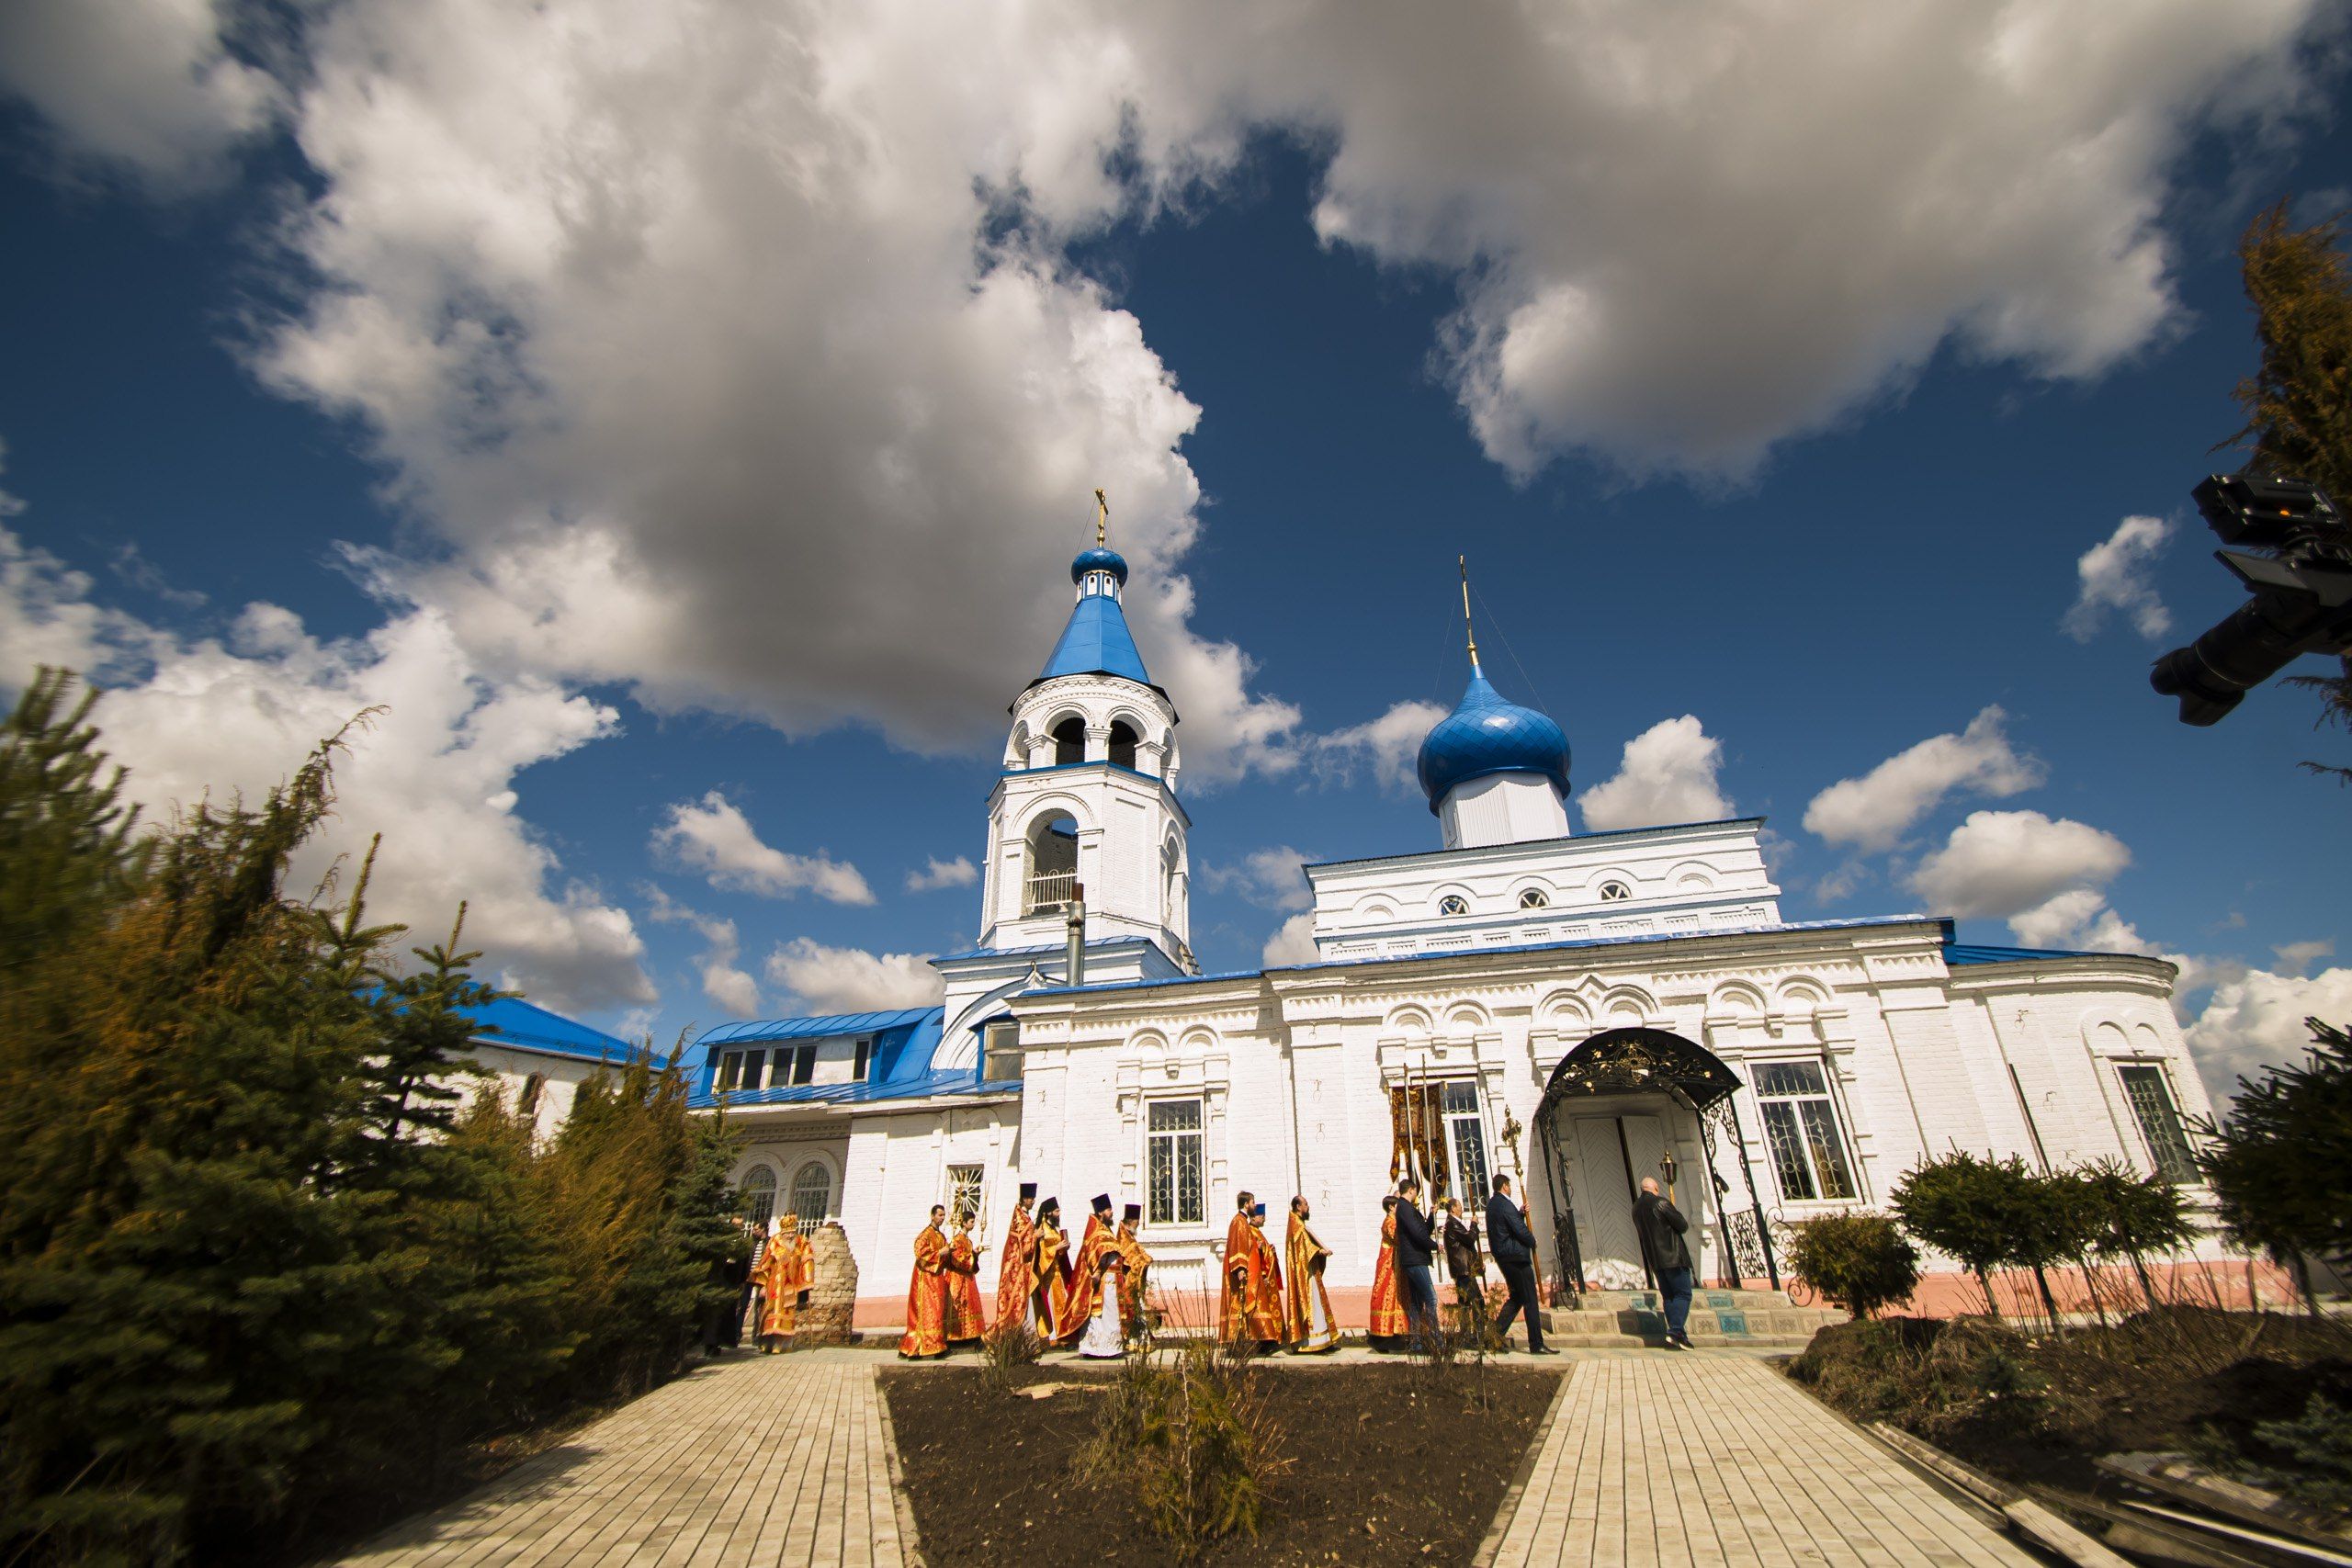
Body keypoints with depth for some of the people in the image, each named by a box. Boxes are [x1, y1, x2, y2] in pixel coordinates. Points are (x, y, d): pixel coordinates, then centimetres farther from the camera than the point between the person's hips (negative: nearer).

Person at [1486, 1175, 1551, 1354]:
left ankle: (1498, 1329, 13)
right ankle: (1536, 1345, 0)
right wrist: (1533, 1242, 0)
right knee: (1530, 1300, -3)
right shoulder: (1506, 1205, -18)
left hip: (1502, 1256, 9)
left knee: (1517, 1296, 18)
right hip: (1516, 1257, -9)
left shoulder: (1491, 1203, 12)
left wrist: (1521, 1213, 5)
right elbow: (1520, 1230, -19)